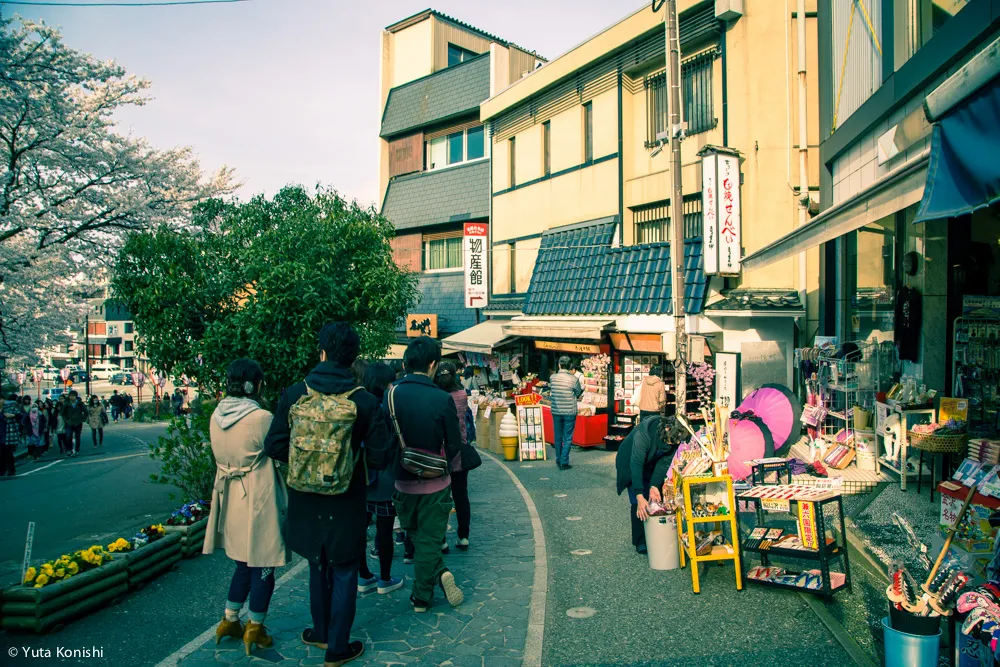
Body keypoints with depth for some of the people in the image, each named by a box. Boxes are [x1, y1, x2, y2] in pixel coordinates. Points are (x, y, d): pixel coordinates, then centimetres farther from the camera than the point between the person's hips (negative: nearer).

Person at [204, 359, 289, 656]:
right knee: (262, 565, 9)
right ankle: (254, 629, 20)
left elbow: (221, 456, 10)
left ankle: (229, 621, 31)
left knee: (244, 563, 22)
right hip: (258, 500, -7)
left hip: (230, 498, 7)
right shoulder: (261, 418, -21)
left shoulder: (216, 416, 0)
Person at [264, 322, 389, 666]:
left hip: (307, 500, 3)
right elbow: (378, 456, -14)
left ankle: (321, 632, 40)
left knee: (318, 567, 24)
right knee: (343, 574, 14)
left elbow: (274, 446, -8)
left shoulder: (294, 393, -11)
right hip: (346, 504, -3)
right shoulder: (365, 401, -16)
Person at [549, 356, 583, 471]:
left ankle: (558, 461, 24)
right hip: (569, 412, -3)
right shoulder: (574, 379, -12)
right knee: (567, 438, 5)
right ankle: (564, 462, 3)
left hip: (556, 412, 3)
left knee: (558, 437, 14)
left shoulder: (553, 378, -4)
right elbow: (578, 394, -1)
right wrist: (583, 387, 21)